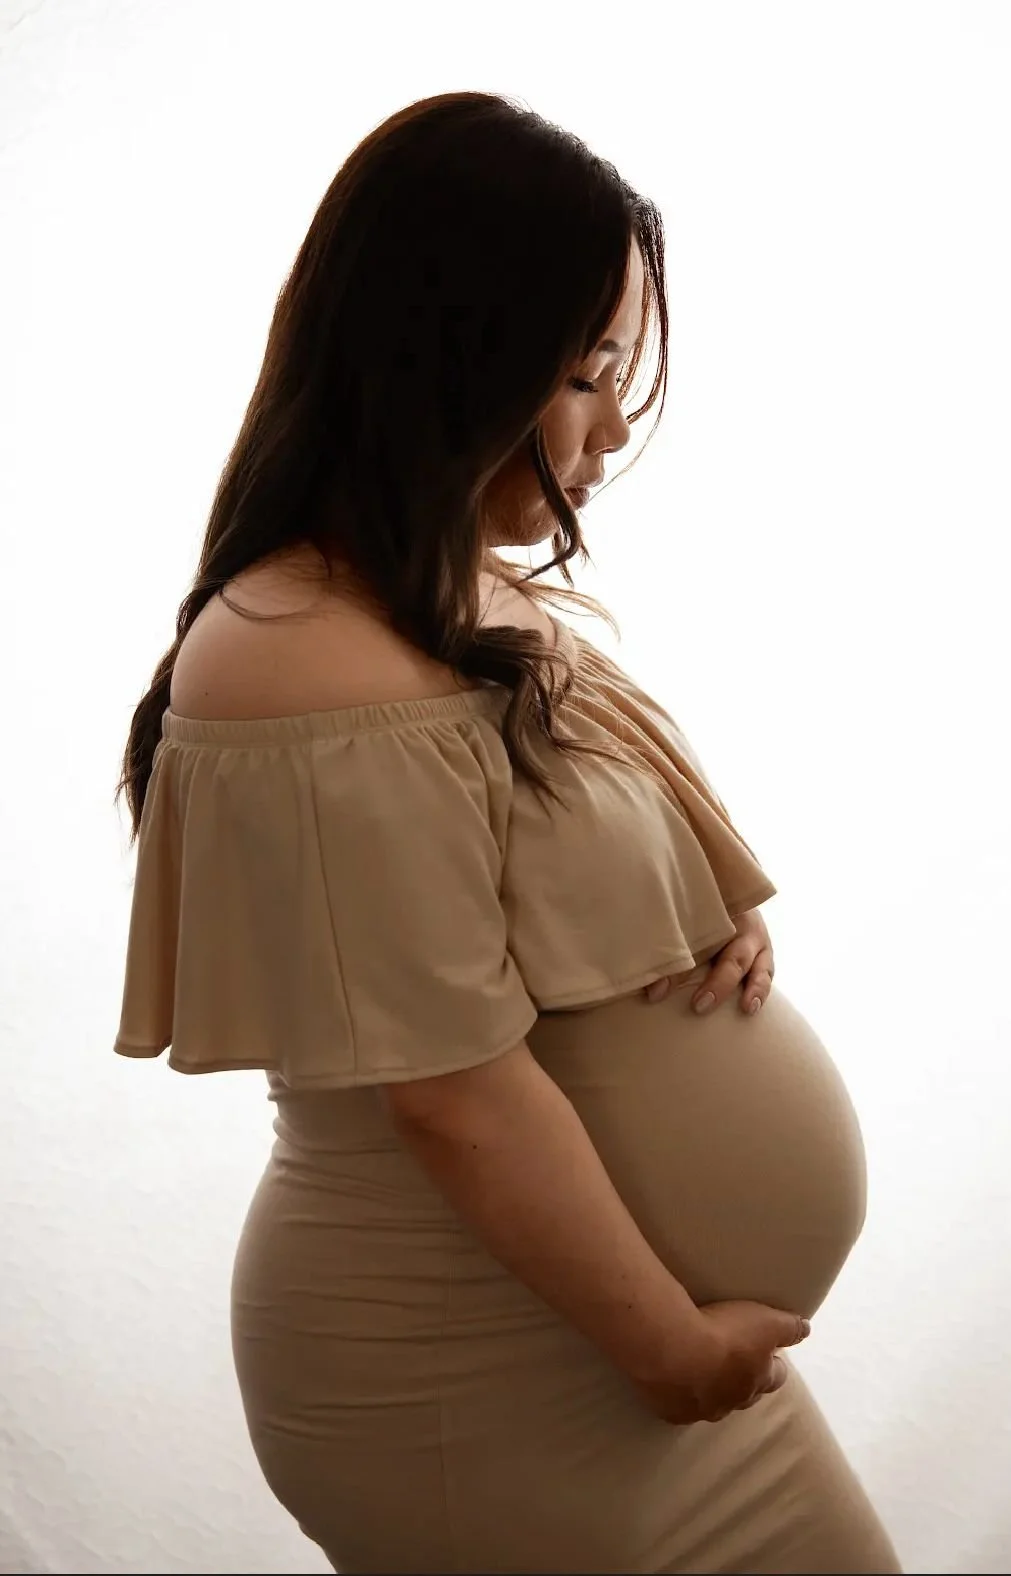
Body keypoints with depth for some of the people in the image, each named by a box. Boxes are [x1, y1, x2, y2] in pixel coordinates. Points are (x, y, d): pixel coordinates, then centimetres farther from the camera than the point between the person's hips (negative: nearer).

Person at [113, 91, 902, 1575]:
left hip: (628, 1311, 9)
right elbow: (457, 1098, -24)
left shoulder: (464, 602, 5)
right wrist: (673, 1344, -14)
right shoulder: (330, 686, -25)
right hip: (495, 1383, -8)